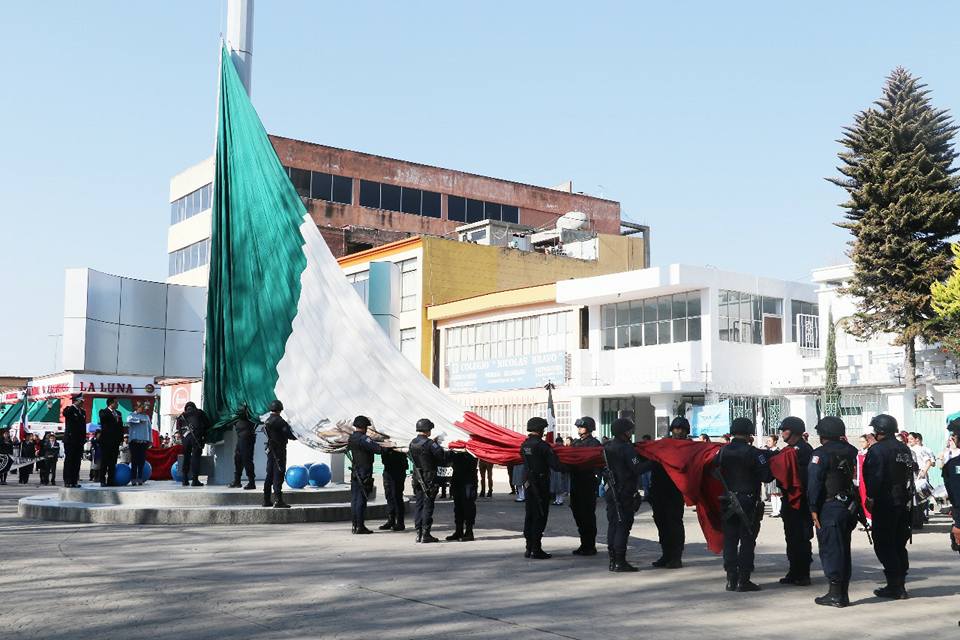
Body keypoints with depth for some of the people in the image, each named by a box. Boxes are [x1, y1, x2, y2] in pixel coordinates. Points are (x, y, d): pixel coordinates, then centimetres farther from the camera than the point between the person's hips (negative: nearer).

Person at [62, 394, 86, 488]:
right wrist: (74, 405, -25)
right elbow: (65, 413, -29)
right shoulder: (69, 410, -4)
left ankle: (74, 481, 10)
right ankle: (67, 481, -1)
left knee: (77, 462, 6)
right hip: (70, 440, -6)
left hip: (79, 441, 6)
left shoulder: (83, 412, 15)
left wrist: (84, 439, 13)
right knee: (69, 461, -3)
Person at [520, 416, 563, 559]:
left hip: (528, 484, 7)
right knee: (540, 517, -1)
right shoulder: (542, 446, -15)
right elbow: (556, 466, -18)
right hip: (541, 485, -7)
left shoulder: (524, 445, 5)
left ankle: (529, 548, 17)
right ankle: (536, 550, -1)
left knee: (529, 516, 13)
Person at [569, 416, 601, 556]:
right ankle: (584, 545, 21)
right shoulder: (576, 443, 17)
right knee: (578, 513, 11)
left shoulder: (594, 443, -6)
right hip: (576, 482, 8)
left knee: (588, 514, -3)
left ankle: (590, 546, 3)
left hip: (588, 483, -8)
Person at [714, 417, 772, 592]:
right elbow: (766, 477, -13)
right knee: (747, 541, 3)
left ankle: (731, 579, 11)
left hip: (727, 502, 4)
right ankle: (743, 580, 2)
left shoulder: (722, 451, 1)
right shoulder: (753, 453, -13)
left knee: (729, 540, 10)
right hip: (748, 502, -4)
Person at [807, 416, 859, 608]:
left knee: (830, 550, -1)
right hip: (848, 506, 7)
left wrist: (813, 509, -11)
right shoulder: (850, 451, 8)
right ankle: (843, 593, 19)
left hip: (829, 508, -7)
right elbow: (854, 475, 11)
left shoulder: (820, 454, -12)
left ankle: (836, 594, -1)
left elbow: (814, 483, -14)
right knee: (843, 549, 13)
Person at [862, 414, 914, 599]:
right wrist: (906, 497, 18)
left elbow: (875, 477, -20)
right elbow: (910, 475, 15)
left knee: (883, 545, -2)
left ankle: (894, 586, -3)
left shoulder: (877, 450, -14)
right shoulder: (905, 449, 12)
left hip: (884, 505, -8)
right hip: (903, 503, 8)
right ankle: (900, 585, 19)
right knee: (899, 545, 14)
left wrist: (870, 498, -11)